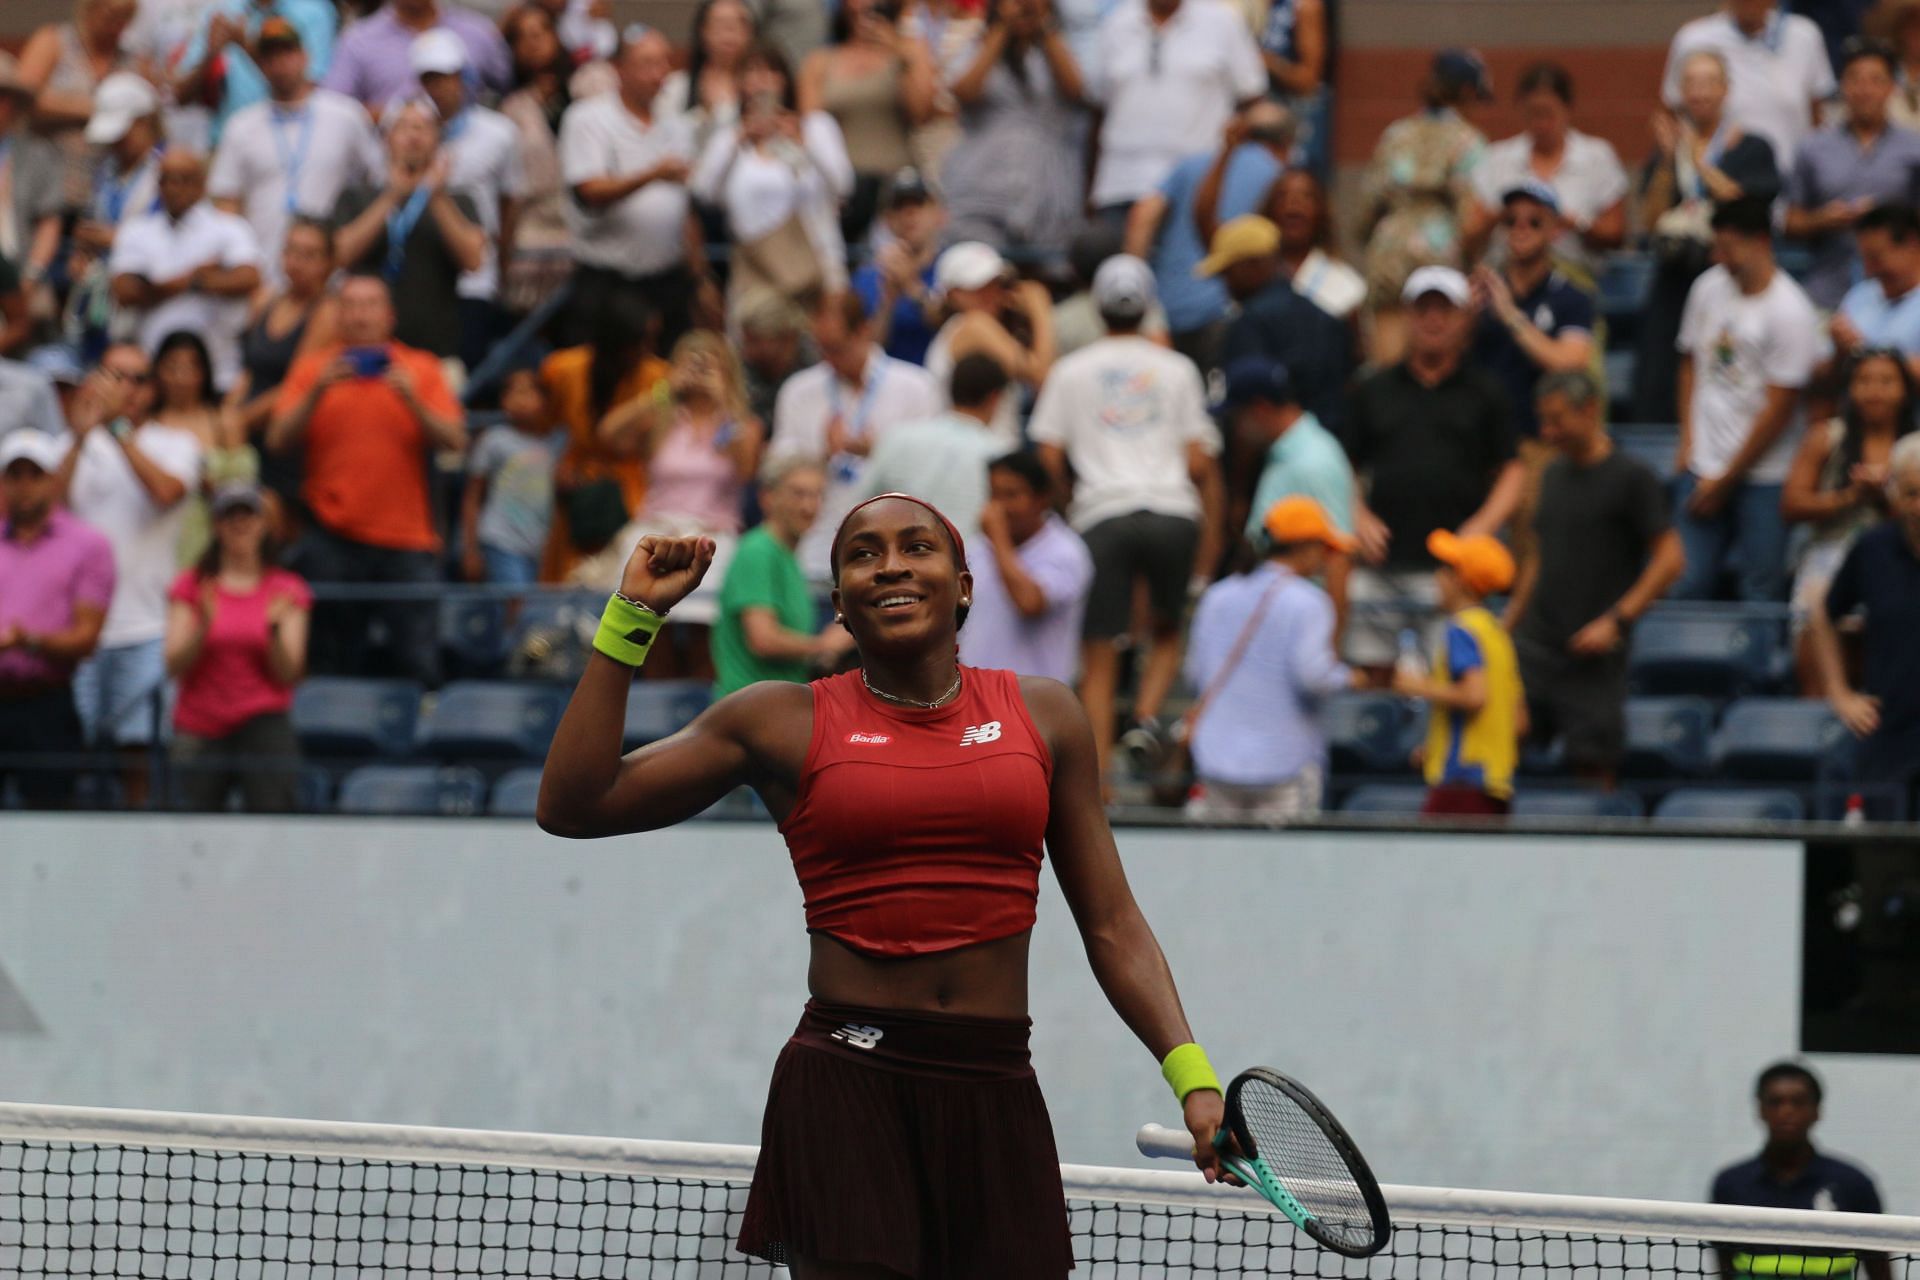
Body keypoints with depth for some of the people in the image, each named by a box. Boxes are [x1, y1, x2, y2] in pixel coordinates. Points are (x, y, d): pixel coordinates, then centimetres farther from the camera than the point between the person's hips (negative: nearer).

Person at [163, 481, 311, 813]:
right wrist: (204, 626, -16)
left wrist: (275, 629, -16)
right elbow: (175, 666, -1)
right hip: (200, 727, 1)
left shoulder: (287, 590, 8)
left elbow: (288, 674, 0)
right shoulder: (191, 586, 9)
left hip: (263, 723, -1)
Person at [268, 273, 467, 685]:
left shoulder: (421, 369, 7)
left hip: (406, 535, -1)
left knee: (422, 665, -8)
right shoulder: (313, 368, 8)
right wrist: (318, 391, -15)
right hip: (333, 538, 1)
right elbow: (278, 439, -2)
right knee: (332, 662, 4)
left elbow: (455, 441, -3)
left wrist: (412, 400, -18)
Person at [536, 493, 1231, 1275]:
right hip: (844, 1088, -2)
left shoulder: (1043, 716, 11)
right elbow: (572, 805, 3)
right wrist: (632, 617, 0)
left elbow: (1112, 926, 12)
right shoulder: (785, 724, 6)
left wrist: (1192, 1077, 0)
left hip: (996, 1095, 2)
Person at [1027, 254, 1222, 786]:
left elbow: (1049, 456, 7)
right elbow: (1199, 462, 8)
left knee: (1098, 658, 1)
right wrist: (1211, 534, 20)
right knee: (1168, 631, 20)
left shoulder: (1072, 371, 11)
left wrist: (1068, 503, 23)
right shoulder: (1177, 369, 12)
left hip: (1102, 516, 0)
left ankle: (1096, 781, -6)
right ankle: (1147, 717, -6)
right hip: (1172, 512, 1)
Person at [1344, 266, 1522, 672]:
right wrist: (1359, 519, -1)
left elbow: (1512, 472, 7)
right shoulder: (1374, 391, 14)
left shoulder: (1485, 394, 9)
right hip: (1378, 569, 2)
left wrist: (1482, 526, -8)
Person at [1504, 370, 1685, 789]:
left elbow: (1670, 559, -9)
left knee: (1593, 768, -3)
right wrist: (1508, 623, 16)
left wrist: (1616, 620, -16)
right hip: (1534, 642, 5)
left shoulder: (1632, 478, -5)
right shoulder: (1554, 474, 14)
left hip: (1593, 656, -5)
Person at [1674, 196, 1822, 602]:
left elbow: (1778, 409, -11)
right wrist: (1688, 442, 7)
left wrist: (1724, 482, -7)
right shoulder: (1708, 288, 7)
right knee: (1687, 585, -1)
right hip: (1703, 466, 5)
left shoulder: (1790, 312, -12)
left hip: (1762, 475, -5)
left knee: (1761, 593, -3)